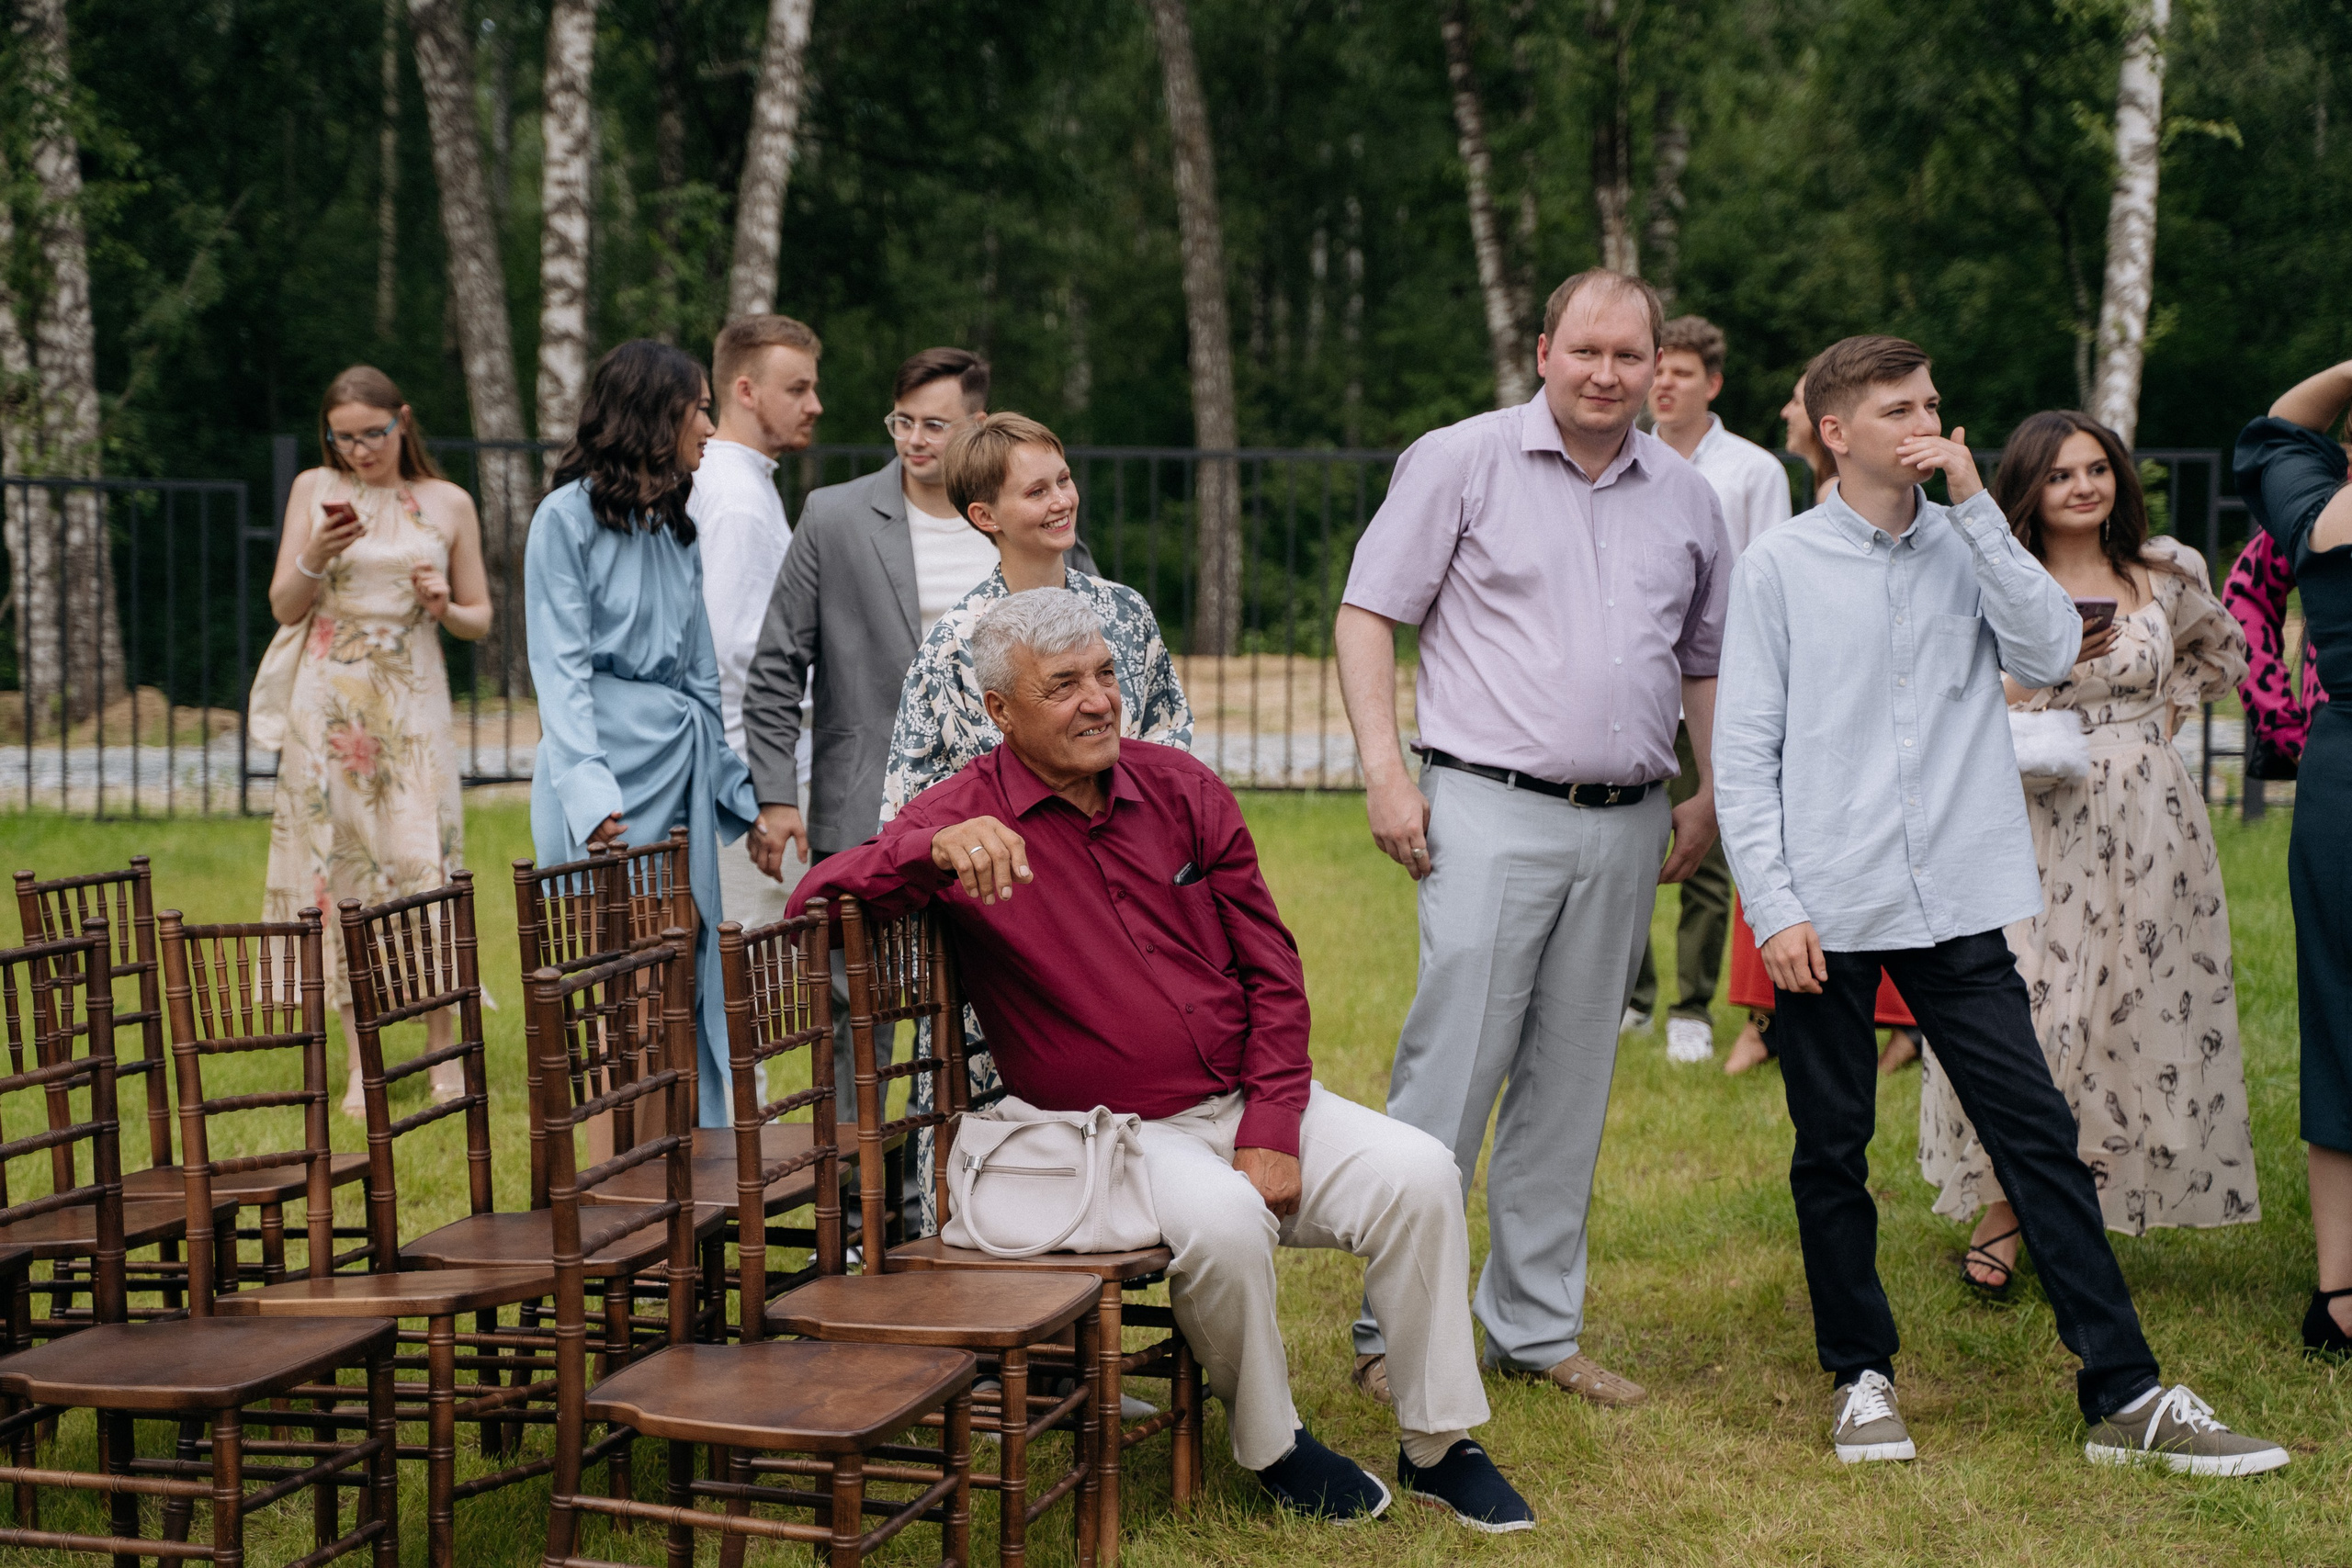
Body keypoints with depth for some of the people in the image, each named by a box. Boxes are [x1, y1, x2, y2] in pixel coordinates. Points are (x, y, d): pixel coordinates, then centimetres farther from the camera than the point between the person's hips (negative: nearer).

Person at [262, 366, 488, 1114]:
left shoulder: (448, 504, 7)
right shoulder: (315, 490, 7)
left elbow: (479, 620, 12)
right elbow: (283, 607, 4)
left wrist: (444, 607, -10)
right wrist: (315, 555, -14)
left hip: (413, 705, 0)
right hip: (330, 707, 0)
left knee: (423, 864, -7)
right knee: (337, 866, -2)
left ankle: (444, 1053, 2)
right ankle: (361, 1065, 2)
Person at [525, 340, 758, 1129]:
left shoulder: (678, 528, 17)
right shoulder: (569, 517, -4)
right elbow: (562, 671, -10)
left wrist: (737, 786, 15)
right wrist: (590, 792, -21)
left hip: (684, 767, 7)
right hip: (608, 768, -7)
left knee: (691, 978, 6)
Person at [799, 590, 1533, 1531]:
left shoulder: (1180, 789, 6)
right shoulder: (969, 813, -5)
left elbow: (1271, 969, 8)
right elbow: (820, 892, -20)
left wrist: (1270, 1132, -4)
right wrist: (936, 850, -38)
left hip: (1252, 1103, 5)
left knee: (1417, 1173, -16)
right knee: (1223, 1221, -34)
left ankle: (1439, 1446, 0)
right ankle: (1270, 1445, -7)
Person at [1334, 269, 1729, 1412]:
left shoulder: (1685, 499, 13)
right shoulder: (1461, 462, -1)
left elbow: (1705, 660, 23)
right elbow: (1368, 612, -2)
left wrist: (1710, 794, 15)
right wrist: (1384, 770, -10)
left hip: (1625, 826, 5)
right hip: (1491, 811, -5)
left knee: (1570, 1087, 10)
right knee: (1451, 1070, -9)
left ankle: (1536, 1327, 18)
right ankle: (1395, 1333, -1)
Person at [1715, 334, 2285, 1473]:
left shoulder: (1966, 547, 9)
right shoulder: (1780, 567, 1)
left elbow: (2051, 654, -8)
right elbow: (1744, 748, -2)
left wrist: (1976, 505, -9)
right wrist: (1772, 906, -9)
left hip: (1956, 904, 2)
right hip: (1826, 910, -2)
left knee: (2037, 1133, 0)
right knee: (1832, 1153, 7)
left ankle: (2125, 1397, 2)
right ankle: (1860, 1376, 23)